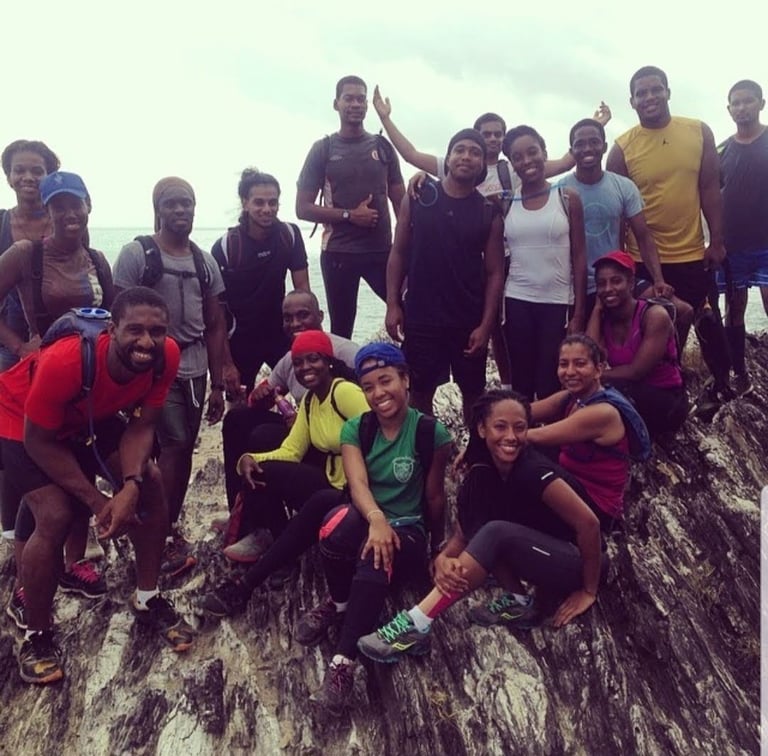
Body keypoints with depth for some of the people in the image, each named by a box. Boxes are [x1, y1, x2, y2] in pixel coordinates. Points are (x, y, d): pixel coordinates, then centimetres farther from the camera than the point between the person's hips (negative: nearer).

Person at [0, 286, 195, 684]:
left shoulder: (165, 357, -27)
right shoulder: (65, 362, -41)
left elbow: (142, 424, -16)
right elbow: (40, 441, -27)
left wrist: (131, 485, -31)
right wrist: (97, 500, -26)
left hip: (88, 419, 6)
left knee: (150, 484, -4)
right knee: (55, 517, -20)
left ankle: (147, 599, 15)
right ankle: (37, 635, 4)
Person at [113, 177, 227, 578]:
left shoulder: (205, 262, 10)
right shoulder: (136, 254, -5)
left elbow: (215, 326, 11)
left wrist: (217, 384, 9)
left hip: (194, 369, 5)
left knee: (183, 448, 8)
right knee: (174, 446, -8)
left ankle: (168, 527, 24)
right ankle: (165, 536, 6)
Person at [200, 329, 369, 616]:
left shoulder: (345, 392, -16)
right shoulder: (308, 401, 11)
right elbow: (291, 450, 4)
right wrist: (250, 459, -13)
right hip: (330, 482, 8)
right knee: (261, 474, -10)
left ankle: (246, 585, -19)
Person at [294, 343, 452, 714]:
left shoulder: (431, 433, -8)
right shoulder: (355, 429, -1)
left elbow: (434, 497, 1)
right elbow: (358, 484, -18)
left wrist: (438, 550, 12)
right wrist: (376, 518, -39)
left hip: (408, 531, -2)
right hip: (365, 523, 2)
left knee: (375, 562, -39)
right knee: (339, 522, -36)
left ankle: (342, 664, -33)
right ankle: (338, 604, -8)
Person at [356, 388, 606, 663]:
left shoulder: (534, 471, -26)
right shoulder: (482, 473, -5)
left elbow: (588, 523, -25)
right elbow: (463, 535, -5)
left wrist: (589, 591, -15)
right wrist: (442, 560, -27)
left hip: (580, 563, -7)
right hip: (548, 557, 7)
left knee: (496, 533, -29)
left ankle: (416, 627, -30)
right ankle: (520, 604, -6)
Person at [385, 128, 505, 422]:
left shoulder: (489, 212, 2)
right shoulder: (417, 198, 1)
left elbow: (494, 272, 1)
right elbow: (399, 253, 4)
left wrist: (486, 324, -7)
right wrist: (393, 304, -3)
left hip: (469, 321, 1)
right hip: (420, 317, 0)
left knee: (473, 392, 11)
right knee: (420, 391, 8)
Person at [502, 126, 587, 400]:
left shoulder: (568, 198, 1)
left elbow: (579, 257, 0)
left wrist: (579, 312, -5)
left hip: (558, 302, -1)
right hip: (517, 303, 2)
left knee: (551, 385, -1)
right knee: (521, 383, 6)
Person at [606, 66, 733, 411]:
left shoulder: (699, 132, -1)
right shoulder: (622, 147, -6)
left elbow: (710, 188, 2)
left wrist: (716, 241, -1)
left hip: (693, 254, 1)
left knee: (709, 324, 14)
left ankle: (721, 384, 35)